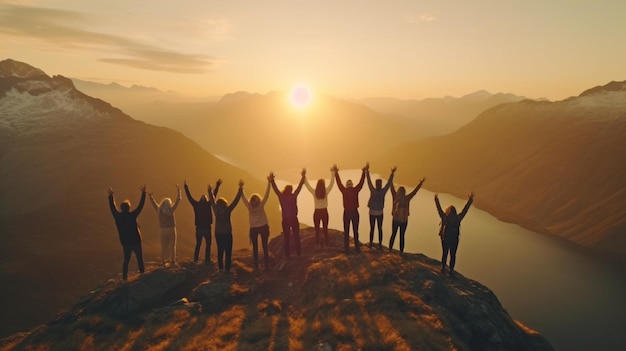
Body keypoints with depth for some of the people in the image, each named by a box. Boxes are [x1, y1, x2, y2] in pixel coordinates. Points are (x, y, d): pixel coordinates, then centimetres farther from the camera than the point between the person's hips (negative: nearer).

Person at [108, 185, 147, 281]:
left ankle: (124, 276, 10)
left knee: (126, 259, 12)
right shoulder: (132, 215, -18)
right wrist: (143, 193, -15)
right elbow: (141, 205, -18)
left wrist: (110, 196, 18)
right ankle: (142, 273, 19)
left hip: (125, 242, 4)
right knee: (139, 258, 12)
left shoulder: (118, 216, -7)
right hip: (135, 241, -4)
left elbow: (112, 207, 9)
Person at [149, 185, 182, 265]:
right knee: (172, 245, 6)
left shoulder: (159, 209, 0)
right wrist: (178, 190, 2)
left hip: (163, 230, 3)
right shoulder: (171, 209, -8)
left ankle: (164, 260, 13)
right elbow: (178, 200, -4)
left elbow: (153, 203, 14)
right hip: (171, 229, -3)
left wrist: (150, 196, 24)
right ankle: (172, 260, 7)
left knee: (164, 246, 11)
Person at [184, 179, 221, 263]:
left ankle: (195, 258, 19)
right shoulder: (208, 205, -7)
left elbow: (189, 197, 6)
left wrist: (186, 186, 14)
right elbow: (214, 195, -5)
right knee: (208, 244, 7)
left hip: (198, 228, 3)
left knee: (198, 244, 18)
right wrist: (217, 185, 0)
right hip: (207, 228, -3)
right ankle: (207, 260, 2)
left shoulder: (196, 205, -1)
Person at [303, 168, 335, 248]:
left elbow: (306, 184, -4)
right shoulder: (326, 191, -12)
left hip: (317, 212, 0)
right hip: (324, 212, 0)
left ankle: (318, 244, 14)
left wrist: (304, 176, 3)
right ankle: (326, 244, 15)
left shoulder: (314, 192, -12)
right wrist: (332, 172, 0)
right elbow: (332, 182, -5)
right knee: (325, 229, 11)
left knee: (317, 230, 9)